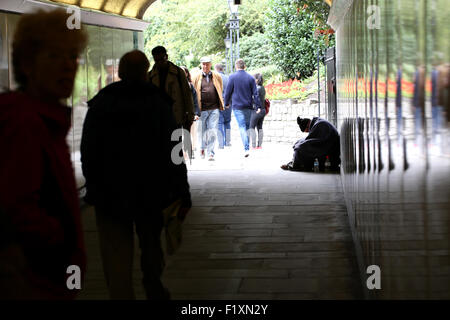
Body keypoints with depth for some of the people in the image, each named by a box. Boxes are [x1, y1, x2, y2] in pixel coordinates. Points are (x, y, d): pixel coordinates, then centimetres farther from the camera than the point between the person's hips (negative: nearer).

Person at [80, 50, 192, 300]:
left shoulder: (99, 104, 0)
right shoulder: (158, 103, -6)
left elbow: (87, 154, 4)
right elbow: (173, 154, -11)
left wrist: (94, 187, 14)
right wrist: (183, 194, -7)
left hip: (109, 194, 0)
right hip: (150, 192, 0)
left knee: (116, 256, 1)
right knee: (151, 244, 21)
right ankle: (154, 290, 40)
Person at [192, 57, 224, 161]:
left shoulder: (217, 77, 8)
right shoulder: (196, 78, 4)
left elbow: (221, 90, 19)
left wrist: (220, 103, 16)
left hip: (214, 108, 0)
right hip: (202, 109, 0)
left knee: (213, 131, -7)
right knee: (203, 131, 8)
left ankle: (210, 153, -4)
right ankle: (203, 148, 32)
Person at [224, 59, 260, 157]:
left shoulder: (232, 77, -4)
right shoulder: (250, 78, 3)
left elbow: (228, 92, 0)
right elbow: (255, 93, 2)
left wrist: (226, 103, 14)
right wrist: (258, 106, 3)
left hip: (237, 106, -3)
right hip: (248, 106, 3)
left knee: (242, 127, -7)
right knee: (248, 127, 14)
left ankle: (246, 148, -19)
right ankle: (247, 147, 18)